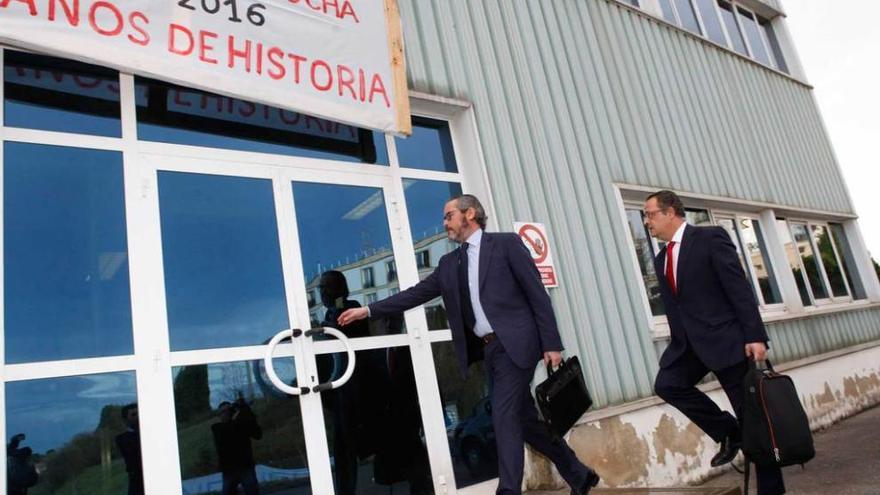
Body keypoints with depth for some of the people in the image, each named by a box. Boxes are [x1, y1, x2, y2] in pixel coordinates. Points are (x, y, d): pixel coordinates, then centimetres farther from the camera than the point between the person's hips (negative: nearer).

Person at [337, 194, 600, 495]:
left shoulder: (506, 244, -2)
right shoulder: (449, 264, 14)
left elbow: (537, 295, -6)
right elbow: (417, 293, 12)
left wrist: (551, 344, -11)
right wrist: (368, 310, 6)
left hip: (514, 344, -6)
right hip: (488, 350, 6)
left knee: (504, 417, -12)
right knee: (524, 419, 13)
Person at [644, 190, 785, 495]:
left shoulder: (710, 238, -8)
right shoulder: (661, 259, 12)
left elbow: (740, 289, -13)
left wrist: (755, 336, -18)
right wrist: (679, 346, 12)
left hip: (724, 338, -6)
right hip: (688, 342, 6)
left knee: (751, 412, 1)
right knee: (666, 384, -14)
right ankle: (728, 433, 6)